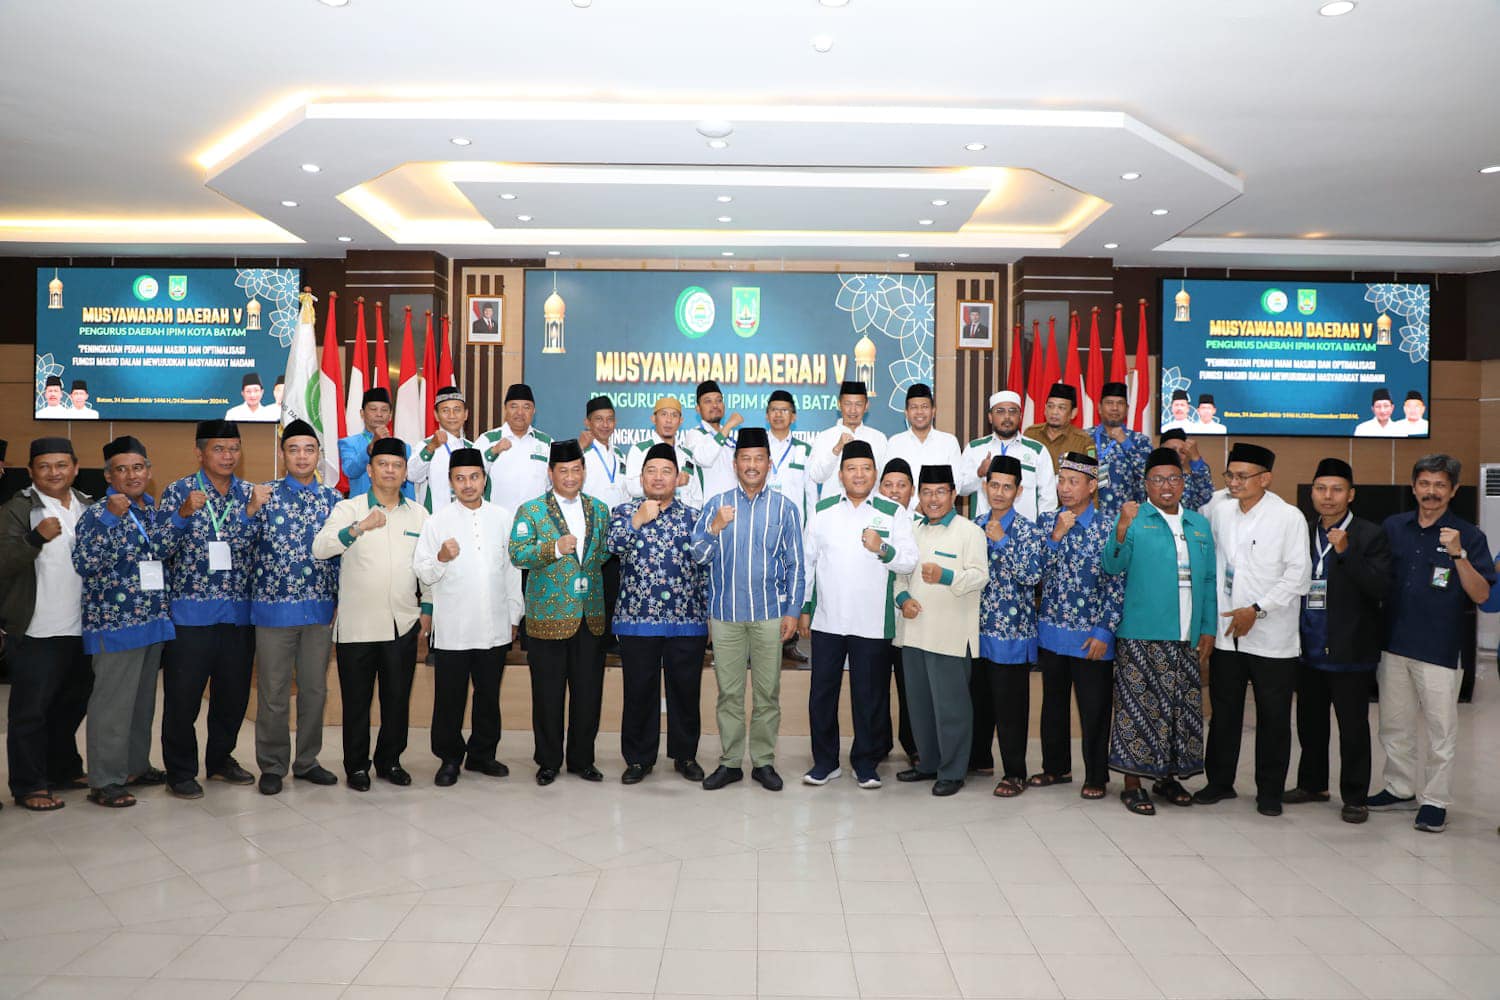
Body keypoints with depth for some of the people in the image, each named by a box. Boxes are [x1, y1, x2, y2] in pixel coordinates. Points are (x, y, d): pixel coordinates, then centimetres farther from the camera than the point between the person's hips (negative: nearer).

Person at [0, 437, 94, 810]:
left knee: (71, 706, 18)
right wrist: (36, 538, -31)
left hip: (82, 629, 6)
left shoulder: (89, 508, 11)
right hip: (37, 633, -6)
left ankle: (64, 770, 32)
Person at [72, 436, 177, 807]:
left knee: (143, 700, 16)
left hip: (153, 620, 6)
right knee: (112, 704, -2)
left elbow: (165, 547, 0)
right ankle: (104, 781, 7)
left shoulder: (155, 510, 12)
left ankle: (137, 766, 28)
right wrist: (112, 516, -25)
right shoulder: (98, 513, -8)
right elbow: (85, 564, -21)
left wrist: (162, 511, -12)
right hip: (115, 623, -6)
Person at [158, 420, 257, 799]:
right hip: (190, 611, -3)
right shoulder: (178, 492, -2)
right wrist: (184, 513, -22)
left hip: (239, 611, 4)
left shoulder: (249, 493, 8)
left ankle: (221, 759, 30)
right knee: (183, 695, 3)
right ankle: (180, 771, 18)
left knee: (234, 692, 12)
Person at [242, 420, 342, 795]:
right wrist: (252, 508, -21)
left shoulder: (333, 499, 6)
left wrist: (340, 601, 6)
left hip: (321, 609, 3)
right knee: (273, 693, 6)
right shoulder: (265, 494, -1)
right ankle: (272, 766, 20)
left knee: (315, 690, 11)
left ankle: (307, 761, 26)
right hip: (275, 608, -3)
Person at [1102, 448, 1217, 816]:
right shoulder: (1134, 520, -2)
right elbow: (1112, 567, -13)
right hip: (1141, 635, -5)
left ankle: (1168, 777, 27)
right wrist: (1121, 528, -28)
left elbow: (1209, 580, 14)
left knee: (1183, 709, 12)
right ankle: (1132, 784, 7)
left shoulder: (1199, 525, 13)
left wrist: (1208, 629, 7)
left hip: (1187, 637, 5)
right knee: (1139, 708, -2)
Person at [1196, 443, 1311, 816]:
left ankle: (1269, 791, 20)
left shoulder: (1289, 517, -6)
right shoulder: (1220, 511, 6)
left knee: (1273, 716, 6)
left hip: (1272, 636, -4)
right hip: (1226, 632, 4)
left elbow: (1298, 575, -10)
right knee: (1224, 711, 12)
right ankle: (1220, 781, 25)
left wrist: (1256, 610, -15)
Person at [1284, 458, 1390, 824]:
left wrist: (1346, 551, -25)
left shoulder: (1370, 536, -6)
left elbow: (1380, 589, -17)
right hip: (1309, 649, 5)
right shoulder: (1303, 533, 7)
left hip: (1349, 651, -5)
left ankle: (1355, 797, 18)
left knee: (1353, 726, 6)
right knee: (1309, 722, 16)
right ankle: (1312, 784, 31)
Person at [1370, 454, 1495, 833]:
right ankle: (1399, 789, 29)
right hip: (1394, 645, 4)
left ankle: (1435, 801, 18)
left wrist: (1458, 554, -22)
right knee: (1394, 725, 14)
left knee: (1441, 730, 5)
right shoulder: (1393, 527, 5)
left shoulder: (1469, 536, -4)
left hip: (1439, 649, -4)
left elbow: (1481, 595, -11)